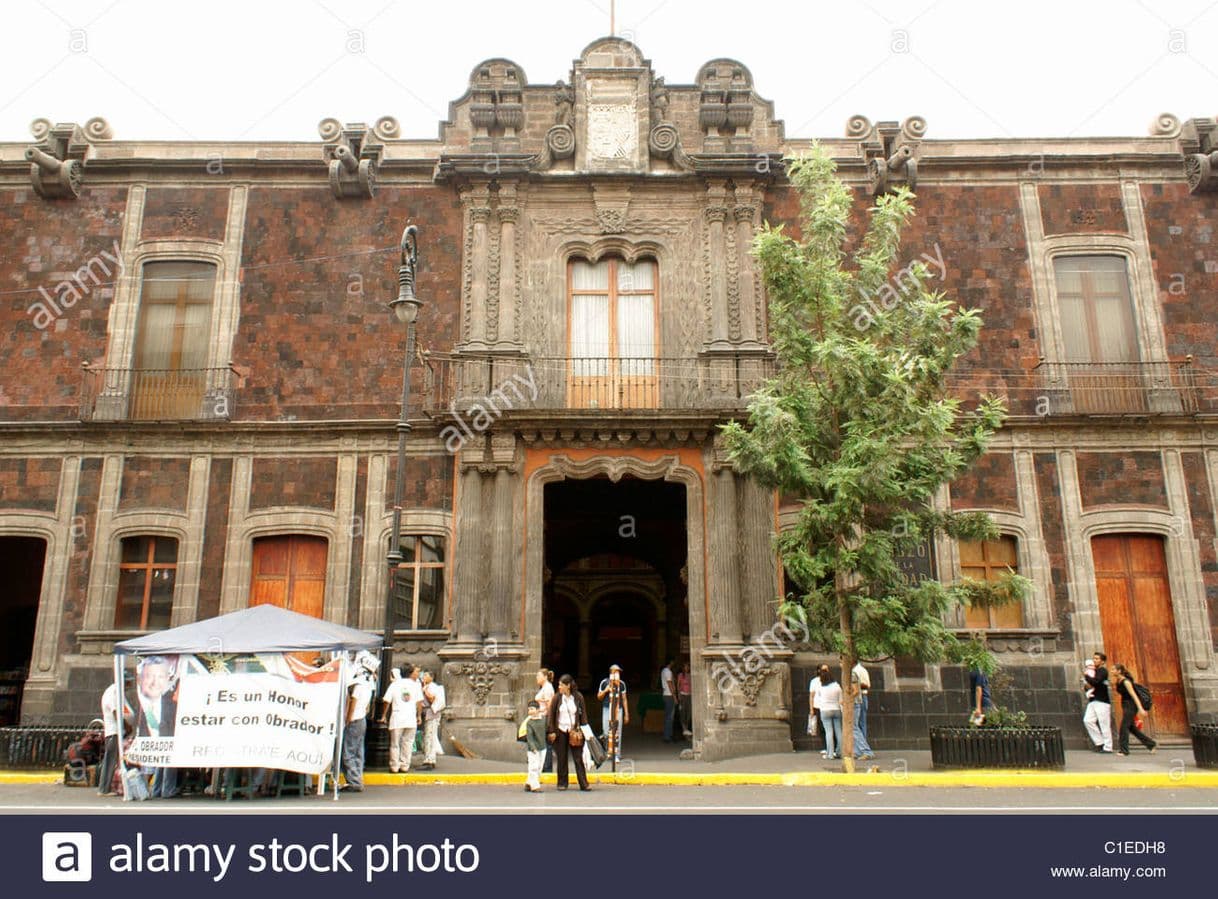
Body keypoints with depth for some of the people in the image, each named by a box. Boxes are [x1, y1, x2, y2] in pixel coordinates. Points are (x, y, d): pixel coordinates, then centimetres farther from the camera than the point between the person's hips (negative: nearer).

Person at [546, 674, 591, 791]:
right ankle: (562, 783, 19)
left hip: (574, 732, 0)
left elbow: (583, 714, 5)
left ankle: (584, 784, 1)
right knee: (561, 759, 7)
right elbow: (550, 715, 2)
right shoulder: (557, 698, -1)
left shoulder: (578, 698, -1)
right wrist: (551, 731, -3)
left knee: (578, 758, -2)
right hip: (560, 732, 1)